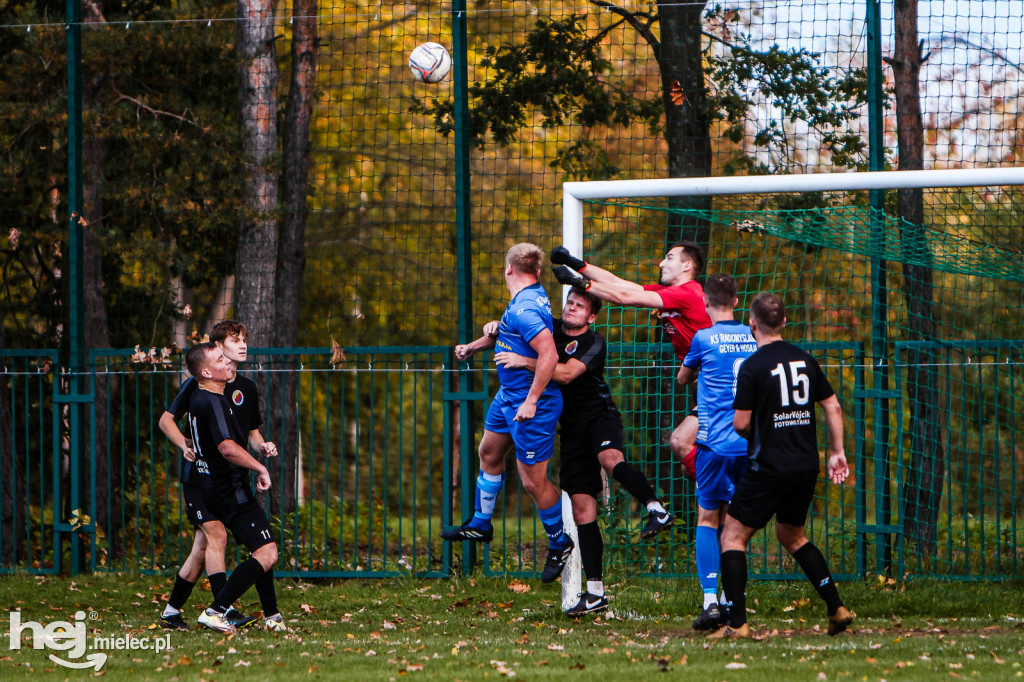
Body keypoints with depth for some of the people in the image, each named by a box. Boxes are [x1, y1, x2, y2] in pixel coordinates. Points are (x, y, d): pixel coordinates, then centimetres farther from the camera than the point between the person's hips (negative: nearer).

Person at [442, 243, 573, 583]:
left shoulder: (524, 309, -27)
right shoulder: (533, 296, 5)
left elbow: (549, 355, -34)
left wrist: (532, 401, -29)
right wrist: (473, 346, 31)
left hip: (531, 404, -11)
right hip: (508, 396, 11)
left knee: (533, 481, -2)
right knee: (489, 452, 25)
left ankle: (559, 543, 16)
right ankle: (481, 524, 41)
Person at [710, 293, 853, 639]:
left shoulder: (753, 367, -11)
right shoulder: (805, 360, 7)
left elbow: (741, 423, -12)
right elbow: (833, 407, 9)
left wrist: (746, 428, 11)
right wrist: (837, 452, 16)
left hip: (769, 468, -6)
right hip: (806, 466, 6)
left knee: (733, 536, 3)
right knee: (791, 535, 25)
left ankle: (737, 623, -6)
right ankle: (836, 608, 17)